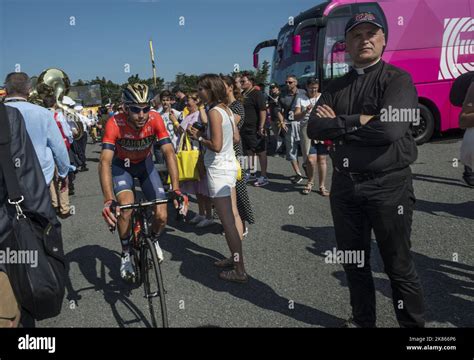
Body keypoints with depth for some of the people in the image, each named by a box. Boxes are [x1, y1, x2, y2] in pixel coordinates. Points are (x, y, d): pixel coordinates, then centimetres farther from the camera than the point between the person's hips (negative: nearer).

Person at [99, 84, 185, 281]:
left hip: (145, 163, 2)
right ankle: (126, 255, -3)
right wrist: (108, 200, -53)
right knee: (126, 206, -28)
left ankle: (153, 241, 26)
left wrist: (176, 189, -43)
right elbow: (105, 162, -39)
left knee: (162, 216, -10)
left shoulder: (155, 119, -27)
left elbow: (169, 153, -31)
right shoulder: (115, 124, -32)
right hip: (121, 165, -2)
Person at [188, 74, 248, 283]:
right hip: (230, 166, 10)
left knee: (227, 221, -4)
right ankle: (236, 257, 28)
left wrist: (198, 137, -7)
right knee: (233, 215, 15)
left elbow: (216, 146, -23)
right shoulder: (226, 109, 8)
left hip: (218, 170, -10)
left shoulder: (214, 112, -18)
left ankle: (240, 271, 3)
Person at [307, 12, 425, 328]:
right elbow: (315, 128, -1)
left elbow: (390, 128, -20)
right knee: (354, 262, 16)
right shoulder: (336, 87, 12)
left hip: (388, 184, -5)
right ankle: (363, 320, 36)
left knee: (399, 266, 6)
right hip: (345, 184, 5)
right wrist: (358, 122, -13)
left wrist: (339, 123, -9)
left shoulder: (398, 80, -4)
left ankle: (414, 324, 28)